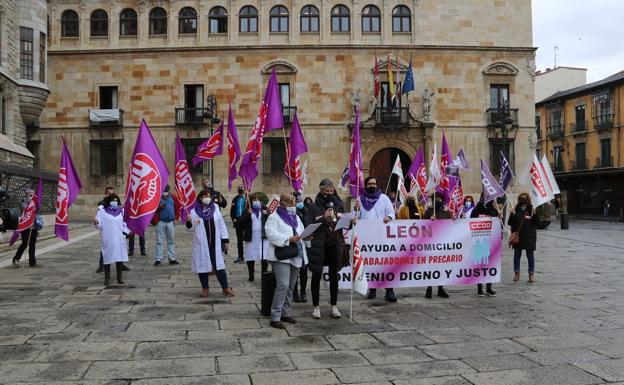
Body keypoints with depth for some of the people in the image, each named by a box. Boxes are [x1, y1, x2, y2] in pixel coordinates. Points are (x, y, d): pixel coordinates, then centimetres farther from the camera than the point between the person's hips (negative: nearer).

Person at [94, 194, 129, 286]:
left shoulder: (121, 211, 11)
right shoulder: (102, 212, 1)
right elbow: (99, 224, -6)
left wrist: (127, 231, 7)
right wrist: (96, 223, -26)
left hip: (119, 239, 3)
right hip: (107, 240, -3)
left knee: (120, 259, 2)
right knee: (107, 258, -1)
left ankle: (120, 278, 11)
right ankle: (107, 279, 7)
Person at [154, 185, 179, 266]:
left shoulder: (171, 197, 7)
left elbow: (175, 207, 14)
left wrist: (175, 218, 8)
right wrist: (159, 207, -22)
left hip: (170, 222, 4)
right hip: (161, 222, -4)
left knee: (171, 241, 9)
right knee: (159, 241, 1)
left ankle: (172, 259, 16)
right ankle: (158, 259, 6)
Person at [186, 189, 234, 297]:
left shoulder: (215, 209, 6)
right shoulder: (194, 212, -1)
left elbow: (221, 225, 7)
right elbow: (191, 229, 4)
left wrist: (225, 240, 4)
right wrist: (189, 223, -18)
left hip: (215, 244, 1)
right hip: (201, 244, -1)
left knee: (219, 265, 0)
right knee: (202, 264, 5)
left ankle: (225, 288, 5)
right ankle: (205, 288, 19)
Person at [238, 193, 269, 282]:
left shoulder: (264, 210, 9)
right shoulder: (247, 211, 4)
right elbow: (240, 223, -7)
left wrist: (267, 214, -9)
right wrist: (248, 213, -15)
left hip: (263, 237, 1)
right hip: (251, 237, 0)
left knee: (264, 258, -3)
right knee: (251, 258, 5)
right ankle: (251, 275, 17)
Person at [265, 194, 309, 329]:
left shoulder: (296, 217, 20)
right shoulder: (274, 217, -4)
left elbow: (302, 232, 20)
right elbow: (271, 234, -16)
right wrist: (289, 239, -23)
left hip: (296, 256, 7)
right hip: (282, 256, -7)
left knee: (290, 286, 11)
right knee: (283, 286, -15)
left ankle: (285, 313, 23)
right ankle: (275, 317, -10)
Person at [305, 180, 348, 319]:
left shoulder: (339, 205, 7)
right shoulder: (314, 207, -3)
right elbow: (309, 226, -11)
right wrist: (324, 218, -20)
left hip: (335, 245, 3)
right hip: (318, 246, -3)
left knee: (334, 276, 10)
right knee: (317, 276, 5)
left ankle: (333, 306, 20)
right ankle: (316, 306, 16)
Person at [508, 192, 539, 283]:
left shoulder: (531, 210, 1)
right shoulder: (516, 210, 3)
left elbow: (536, 223, -4)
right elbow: (510, 223, 0)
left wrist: (534, 214, -18)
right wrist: (512, 215, -16)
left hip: (529, 237, -1)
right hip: (517, 236, 1)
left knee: (530, 255, 4)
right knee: (517, 255, 7)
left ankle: (531, 274, 12)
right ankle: (516, 274, 16)